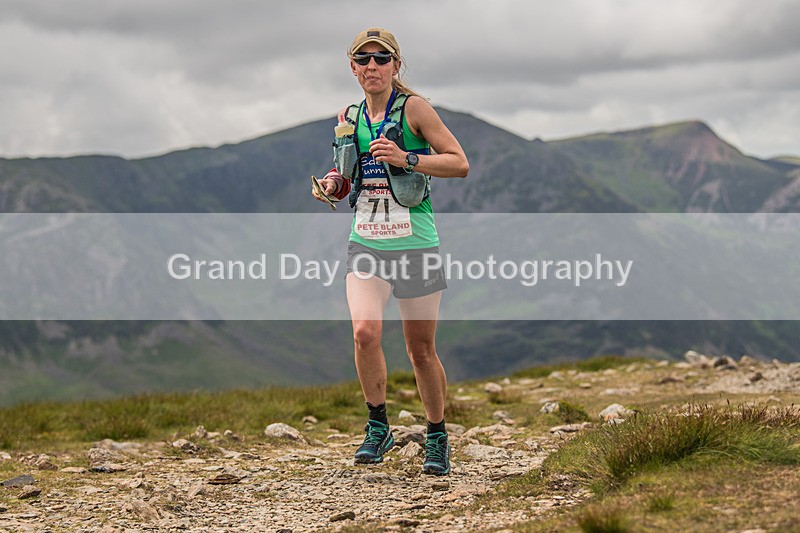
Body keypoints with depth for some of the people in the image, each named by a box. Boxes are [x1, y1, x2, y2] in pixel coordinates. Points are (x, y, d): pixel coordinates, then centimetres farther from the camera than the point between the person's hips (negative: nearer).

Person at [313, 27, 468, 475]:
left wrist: (406, 159, -20)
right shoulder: (349, 117, 10)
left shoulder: (414, 107, -4)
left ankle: (438, 438, 25)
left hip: (416, 244, -3)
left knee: (421, 349, 5)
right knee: (365, 332, -19)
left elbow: (460, 164, -7)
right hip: (366, 243, 3)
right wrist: (335, 184, 0)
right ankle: (379, 427, 0)